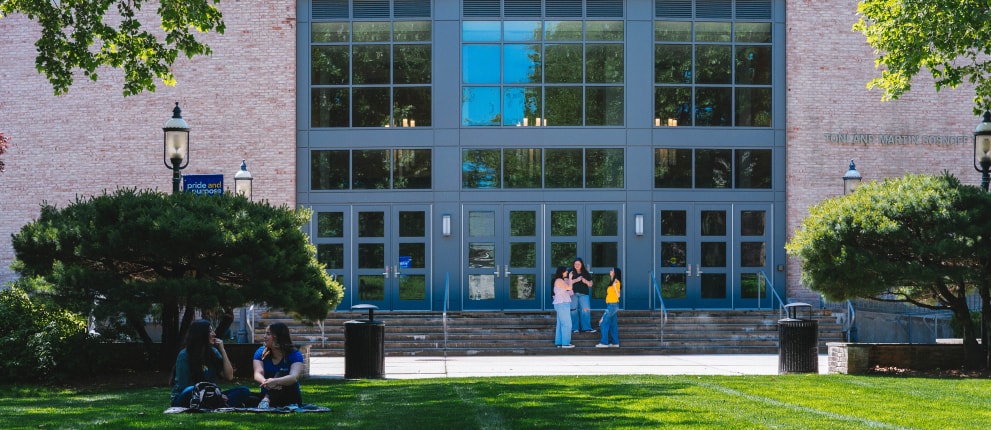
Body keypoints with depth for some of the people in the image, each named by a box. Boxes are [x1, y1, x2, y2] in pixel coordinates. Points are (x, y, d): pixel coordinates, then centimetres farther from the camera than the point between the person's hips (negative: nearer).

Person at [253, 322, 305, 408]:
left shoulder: (295, 355, -8)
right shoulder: (261, 352, 2)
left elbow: (294, 377, -26)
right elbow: (258, 374, -14)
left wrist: (275, 381, -46)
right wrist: (266, 382, -39)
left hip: (290, 397, -4)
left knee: (280, 374, -30)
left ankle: (266, 401, -49)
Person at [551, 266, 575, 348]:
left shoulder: (562, 281, 17)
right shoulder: (559, 281, -13)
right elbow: (569, 287, -18)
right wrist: (570, 278, -7)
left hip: (563, 304, 10)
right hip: (562, 304, -10)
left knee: (560, 324, 10)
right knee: (566, 324, -10)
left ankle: (559, 342, 12)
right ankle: (565, 343, -10)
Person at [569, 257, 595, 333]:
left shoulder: (586, 273, 14)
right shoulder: (571, 273, 7)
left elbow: (590, 284, 15)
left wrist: (586, 282, -6)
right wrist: (576, 280, -14)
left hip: (583, 294, 2)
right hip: (573, 294, -2)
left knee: (586, 310, -8)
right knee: (573, 310, -4)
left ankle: (586, 327, -5)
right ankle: (574, 328, 2)